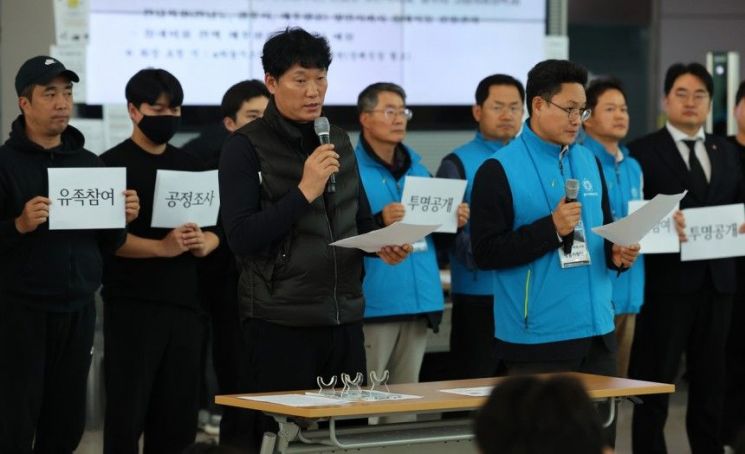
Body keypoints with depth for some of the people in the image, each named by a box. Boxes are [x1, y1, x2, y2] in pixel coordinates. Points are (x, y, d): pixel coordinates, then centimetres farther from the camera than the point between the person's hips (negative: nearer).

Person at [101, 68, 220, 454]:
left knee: (178, 415, 6)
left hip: (185, 302, 5)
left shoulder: (189, 165, 15)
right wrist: (161, 248, -22)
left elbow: (215, 228, 18)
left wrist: (206, 242, -5)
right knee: (128, 411, -3)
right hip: (132, 304, -5)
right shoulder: (113, 164, -2)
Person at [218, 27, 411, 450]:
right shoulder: (246, 147, -6)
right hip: (280, 322, -6)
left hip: (344, 318, 6)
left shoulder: (339, 141, 13)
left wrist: (384, 247, -1)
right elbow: (241, 237, -14)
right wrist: (305, 191, -19)